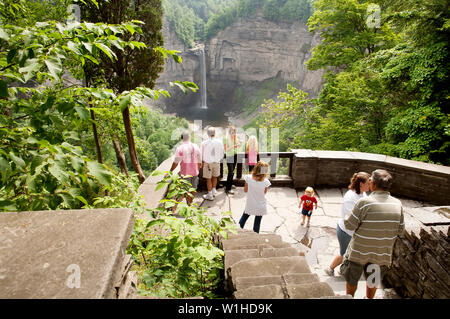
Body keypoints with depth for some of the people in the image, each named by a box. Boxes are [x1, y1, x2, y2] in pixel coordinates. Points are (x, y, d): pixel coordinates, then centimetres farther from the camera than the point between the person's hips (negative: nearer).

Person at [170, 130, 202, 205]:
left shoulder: (180, 148, -12)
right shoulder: (196, 146, 1)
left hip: (185, 173, -4)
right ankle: (190, 202, 33)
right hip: (195, 172, 4)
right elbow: (199, 162, 6)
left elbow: (175, 162, -12)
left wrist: (170, 171, 0)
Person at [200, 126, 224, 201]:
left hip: (207, 163, -2)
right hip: (217, 162, 3)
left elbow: (202, 155, -5)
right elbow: (222, 155, 0)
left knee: (208, 179, 9)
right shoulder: (219, 142, -8)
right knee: (215, 177, 23)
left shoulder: (204, 143, -15)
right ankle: (214, 191, 31)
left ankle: (210, 195, 16)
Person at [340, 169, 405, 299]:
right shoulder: (397, 204, -10)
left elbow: (350, 225, -18)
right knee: (372, 281, 29)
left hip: (359, 252, -4)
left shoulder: (364, 202, -26)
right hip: (382, 254, 4)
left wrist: (347, 217, 1)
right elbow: (400, 230, 0)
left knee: (352, 280, 22)